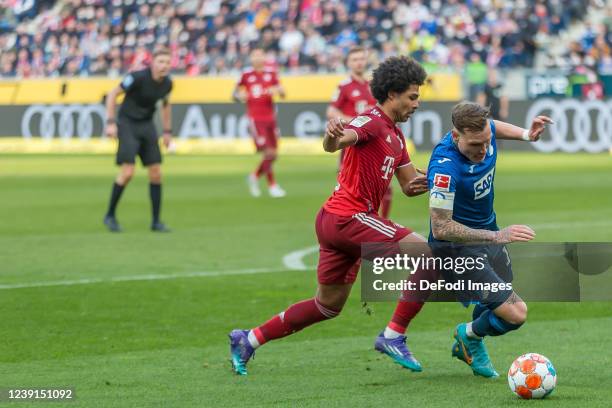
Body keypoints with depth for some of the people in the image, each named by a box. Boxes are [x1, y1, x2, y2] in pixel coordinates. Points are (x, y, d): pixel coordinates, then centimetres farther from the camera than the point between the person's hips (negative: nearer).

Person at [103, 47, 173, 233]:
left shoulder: (167, 83, -2)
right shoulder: (138, 78, -20)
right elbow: (112, 94, -12)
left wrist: (167, 131, 17)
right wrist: (110, 122, -17)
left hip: (147, 125, 6)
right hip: (127, 124, -6)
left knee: (156, 173, 0)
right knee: (128, 172, -15)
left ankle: (156, 221, 9)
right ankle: (110, 215, 2)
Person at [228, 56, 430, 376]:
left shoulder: (395, 134, 18)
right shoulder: (373, 122, -11)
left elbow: (408, 186, 21)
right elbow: (335, 144, -31)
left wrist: (418, 184, -3)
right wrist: (332, 135, -55)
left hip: (335, 221, 10)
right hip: (349, 216, -10)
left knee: (328, 305, 17)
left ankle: (248, 340, 22)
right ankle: (393, 337, -11)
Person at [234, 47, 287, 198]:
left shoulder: (271, 74, 8)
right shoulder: (246, 75, 3)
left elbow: (283, 93, 3)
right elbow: (236, 92, 13)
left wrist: (276, 90, -18)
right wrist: (239, 96, -10)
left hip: (270, 117, 4)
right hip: (255, 119, -4)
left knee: (273, 155, 6)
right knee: (268, 153, -12)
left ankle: (255, 176, 29)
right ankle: (272, 185, -2)